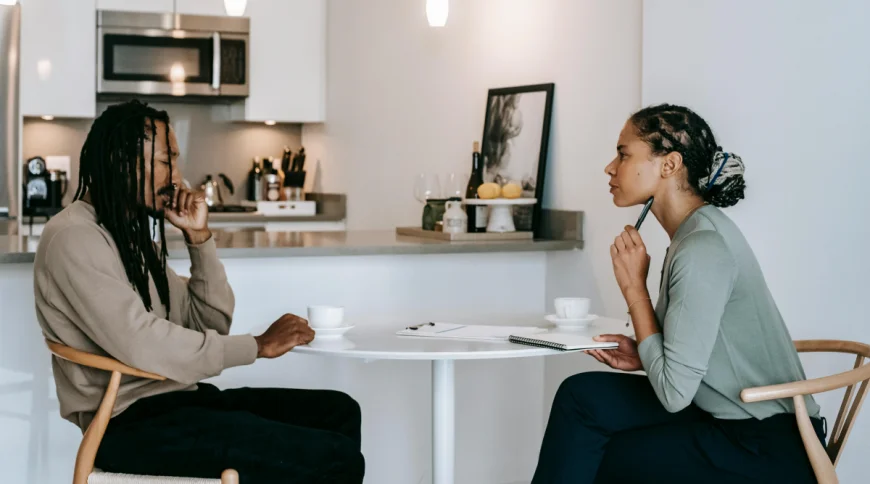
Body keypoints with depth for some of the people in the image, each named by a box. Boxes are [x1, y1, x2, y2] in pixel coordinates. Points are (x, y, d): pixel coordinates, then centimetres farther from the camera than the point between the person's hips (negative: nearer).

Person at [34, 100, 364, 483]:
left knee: (338, 411, 3)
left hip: (177, 399, 9)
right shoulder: (74, 237, -13)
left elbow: (210, 323, 14)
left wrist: (199, 237, 1)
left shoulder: (132, 232, 16)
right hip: (130, 423, -9)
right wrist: (259, 345, -15)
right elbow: (144, 346, -24)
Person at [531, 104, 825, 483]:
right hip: (736, 425, 9)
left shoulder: (702, 249, -20)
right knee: (583, 395, 0)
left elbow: (675, 393, -21)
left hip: (770, 453, -8)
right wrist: (644, 357, -1)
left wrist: (634, 287, -14)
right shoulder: (695, 232, 9)